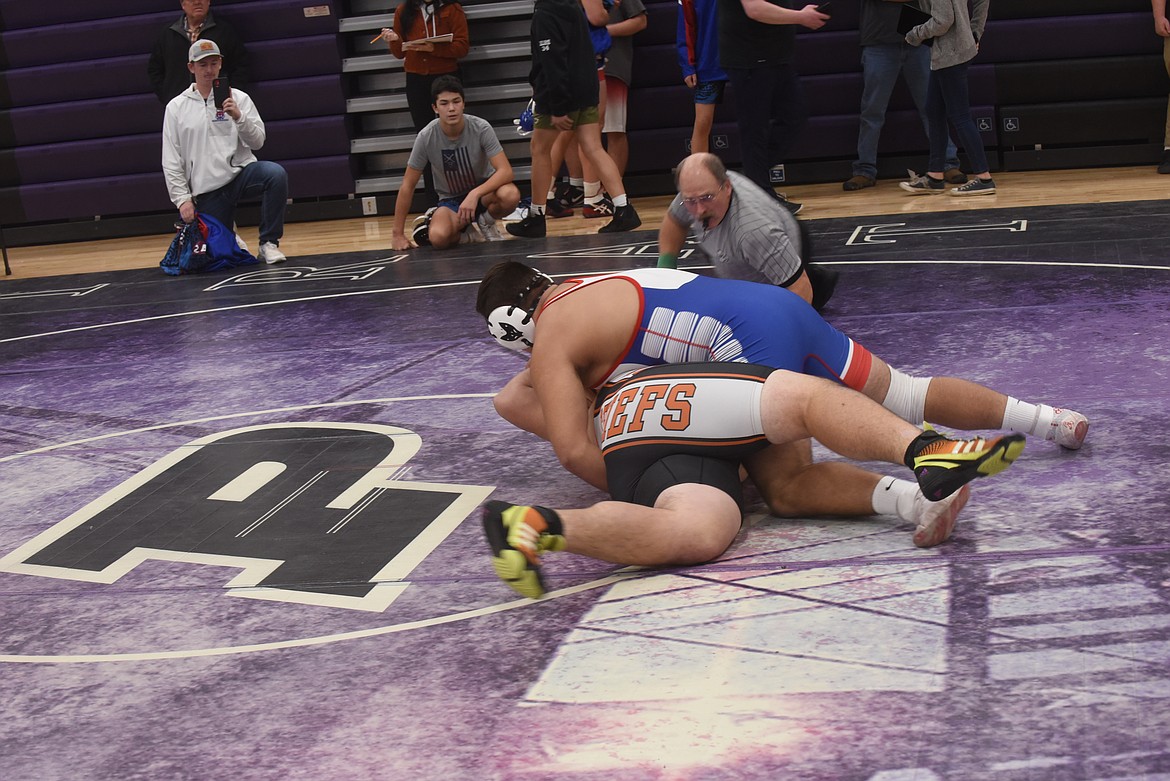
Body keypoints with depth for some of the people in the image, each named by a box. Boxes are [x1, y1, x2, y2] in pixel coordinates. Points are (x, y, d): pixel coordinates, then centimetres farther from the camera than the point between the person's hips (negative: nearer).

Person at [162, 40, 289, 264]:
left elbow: (257, 142, -4)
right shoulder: (176, 107, 4)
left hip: (241, 172, 0)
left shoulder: (238, 98, 4)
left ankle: (269, 243, -17)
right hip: (206, 192, 0)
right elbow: (170, 161, 3)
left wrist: (238, 117, -20)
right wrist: (182, 198, -4)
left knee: (276, 174, -31)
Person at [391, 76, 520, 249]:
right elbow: (407, 186, -9)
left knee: (510, 195, -37)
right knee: (438, 237, -34)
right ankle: (462, 230, 5)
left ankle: (486, 222, -1)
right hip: (451, 200, 0)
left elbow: (505, 171, -25)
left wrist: (475, 194, -41)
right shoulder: (426, 137, -17)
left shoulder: (481, 128, -20)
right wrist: (398, 234, -7)